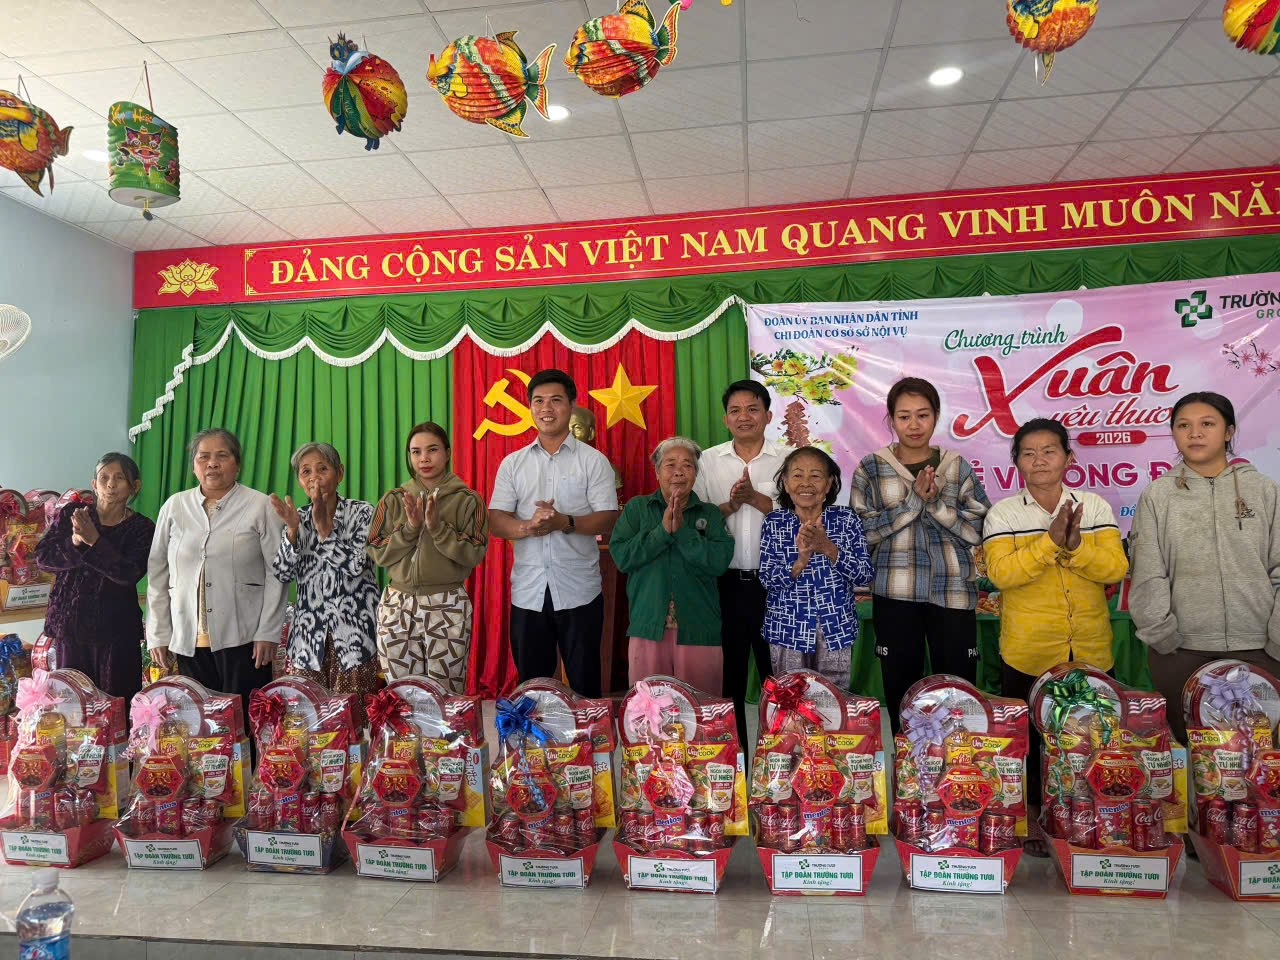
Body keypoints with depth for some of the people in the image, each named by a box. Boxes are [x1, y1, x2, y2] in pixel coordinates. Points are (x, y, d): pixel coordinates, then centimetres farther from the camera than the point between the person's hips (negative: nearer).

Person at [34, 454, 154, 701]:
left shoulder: (141, 528, -2)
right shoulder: (72, 513, 4)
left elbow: (129, 574, -15)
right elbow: (43, 557, -3)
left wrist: (94, 540, -25)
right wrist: (74, 542, -22)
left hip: (116, 627, -2)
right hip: (70, 622, 2)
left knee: (118, 699, 1)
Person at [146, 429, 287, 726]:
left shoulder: (260, 507, 0)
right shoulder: (174, 507, 10)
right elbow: (157, 575, 13)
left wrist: (268, 633, -7)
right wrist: (158, 635, 9)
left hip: (243, 638, -3)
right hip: (188, 639, 3)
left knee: (244, 723, -1)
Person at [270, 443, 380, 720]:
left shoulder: (362, 512, 0)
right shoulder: (297, 518, 11)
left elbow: (355, 567, -12)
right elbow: (282, 574, 1)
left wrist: (324, 525, -15)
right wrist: (292, 529, -11)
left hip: (354, 629, -3)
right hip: (308, 631, 3)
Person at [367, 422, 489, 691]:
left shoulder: (467, 500, 1)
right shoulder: (393, 500, 8)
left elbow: (474, 553, -7)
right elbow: (377, 553, 3)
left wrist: (437, 527, -17)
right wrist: (409, 528, -11)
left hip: (448, 606, -2)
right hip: (398, 605, 2)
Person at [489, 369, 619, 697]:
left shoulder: (593, 460, 2)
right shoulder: (512, 463, 10)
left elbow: (608, 520, -5)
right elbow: (496, 521, 3)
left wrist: (565, 522, -22)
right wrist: (528, 527, -18)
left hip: (579, 592, -2)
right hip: (528, 592, 3)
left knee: (584, 686, 5)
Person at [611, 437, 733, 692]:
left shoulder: (711, 514, 8)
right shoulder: (637, 508, 9)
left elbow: (720, 561, -8)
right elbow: (621, 556, -5)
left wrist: (682, 530, -13)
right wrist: (663, 530, -12)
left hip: (699, 632, 0)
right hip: (648, 627, 0)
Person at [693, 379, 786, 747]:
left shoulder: (786, 460, 3)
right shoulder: (708, 461, 7)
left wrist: (755, 497, -16)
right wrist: (730, 505, -12)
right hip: (726, 582, 1)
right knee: (728, 675, 10)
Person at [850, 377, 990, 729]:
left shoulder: (957, 467, 5)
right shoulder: (871, 468, 3)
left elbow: (979, 530, -2)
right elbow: (862, 530, -7)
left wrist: (935, 502, -14)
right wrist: (914, 500, -14)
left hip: (953, 593, 1)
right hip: (894, 594, 0)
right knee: (900, 690, 8)